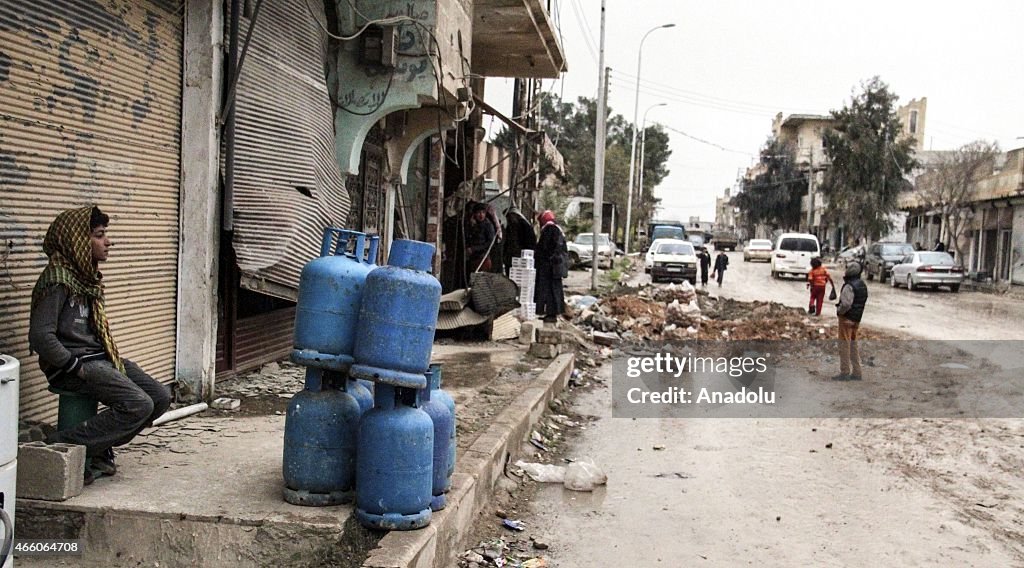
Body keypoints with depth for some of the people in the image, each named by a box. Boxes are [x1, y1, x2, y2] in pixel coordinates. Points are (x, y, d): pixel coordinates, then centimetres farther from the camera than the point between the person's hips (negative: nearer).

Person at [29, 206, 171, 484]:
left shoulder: (88, 276, 13)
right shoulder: (57, 280, -15)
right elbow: (40, 336, -22)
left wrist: (113, 359, 10)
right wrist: (77, 368, -18)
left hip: (100, 357, 9)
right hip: (73, 364, -9)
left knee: (161, 397, 0)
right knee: (138, 405, -23)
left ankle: (100, 449, 10)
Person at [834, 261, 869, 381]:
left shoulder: (849, 286, -20)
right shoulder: (863, 285, 10)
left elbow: (846, 304, -28)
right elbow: (864, 302, 17)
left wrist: (839, 311, -11)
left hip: (847, 318, -9)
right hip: (857, 319, 9)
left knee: (844, 345, -3)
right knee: (853, 344, 16)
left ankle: (845, 372, -1)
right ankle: (856, 372, 19)